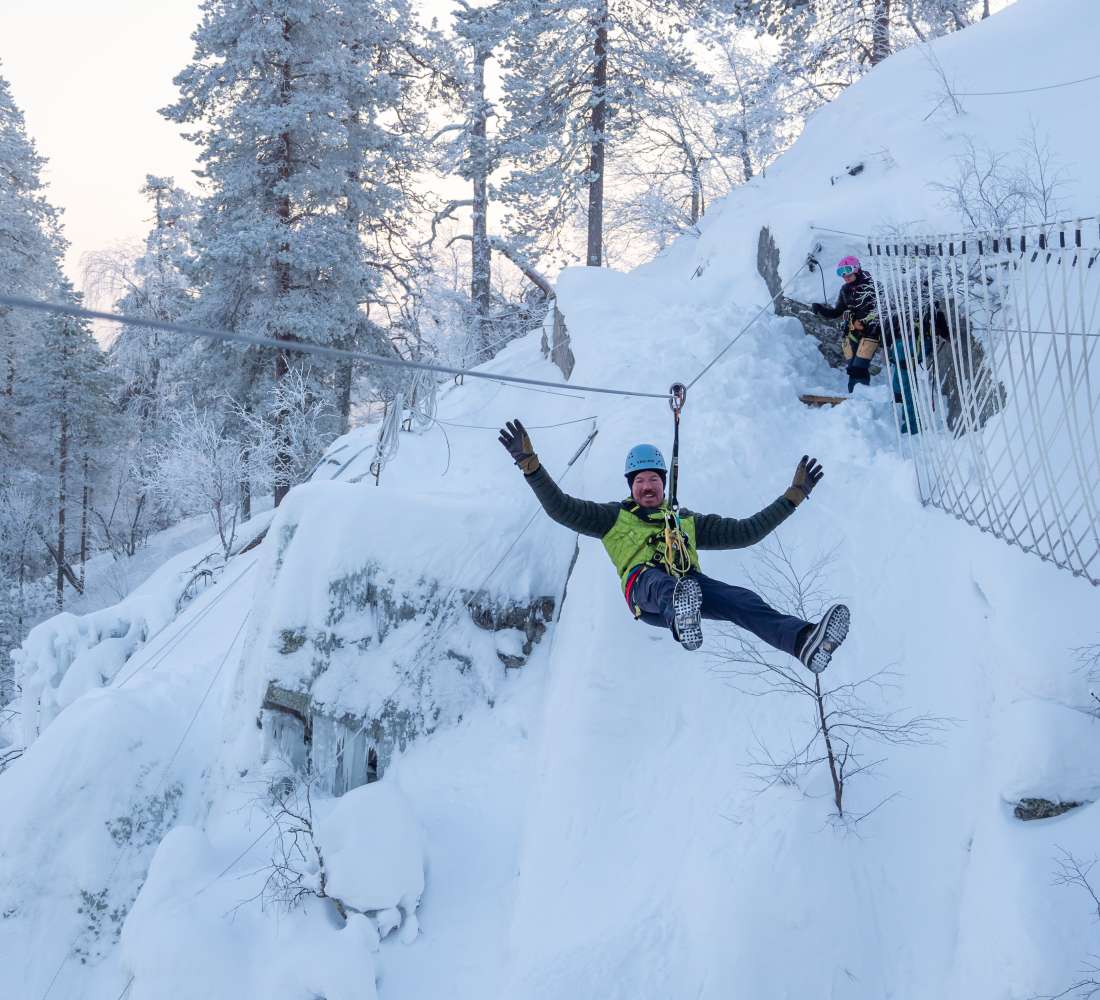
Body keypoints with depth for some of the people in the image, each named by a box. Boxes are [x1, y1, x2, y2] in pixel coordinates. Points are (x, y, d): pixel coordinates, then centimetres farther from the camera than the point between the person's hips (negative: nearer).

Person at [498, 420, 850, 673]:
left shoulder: (687, 521, 37)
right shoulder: (615, 517, 30)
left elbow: (746, 531, 34)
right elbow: (561, 507, 17)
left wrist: (794, 495, 33)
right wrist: (529, 462, 8)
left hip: (689, 584, 3)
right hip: (644, 584, -3)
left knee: (742, 600, -30)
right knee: (663, 583, -43)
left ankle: (804, 640, -57)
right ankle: (682, 621, -80)